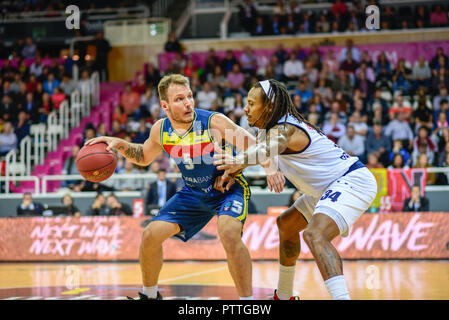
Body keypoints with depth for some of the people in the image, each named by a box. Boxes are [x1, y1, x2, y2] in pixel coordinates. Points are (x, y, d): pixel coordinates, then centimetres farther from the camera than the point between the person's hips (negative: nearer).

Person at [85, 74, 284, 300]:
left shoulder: (215, 122, -26)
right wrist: (119, 144, -6)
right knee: (151, 235, -2)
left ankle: (247, 300, -18)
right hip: (194, 192, 5)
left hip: (230, 187, -5)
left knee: (229, 232, -34)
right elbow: (144, 157, 11)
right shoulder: (161, 130, -9)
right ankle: (149, 295, 24)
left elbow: (254, 146, -21)